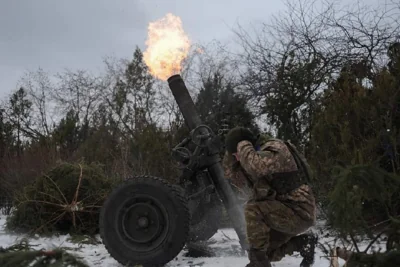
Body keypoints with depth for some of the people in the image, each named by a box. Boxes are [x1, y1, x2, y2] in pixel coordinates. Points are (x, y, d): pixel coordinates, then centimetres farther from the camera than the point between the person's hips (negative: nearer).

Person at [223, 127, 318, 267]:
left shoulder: (275, 149, -18)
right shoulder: (257, 155, 8)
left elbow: (254, 165, -38)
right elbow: (231, 172, 11)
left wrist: (242, 145, -20)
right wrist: (232, 152, -4)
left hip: (298, 212, -10)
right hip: (284, 212, 10)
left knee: (253, 209, -28)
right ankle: (303, 242, 17)